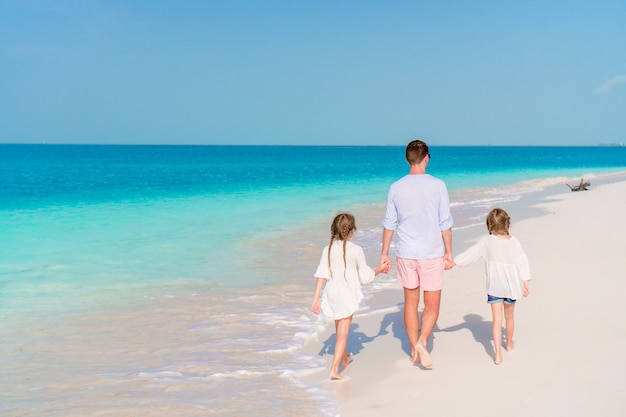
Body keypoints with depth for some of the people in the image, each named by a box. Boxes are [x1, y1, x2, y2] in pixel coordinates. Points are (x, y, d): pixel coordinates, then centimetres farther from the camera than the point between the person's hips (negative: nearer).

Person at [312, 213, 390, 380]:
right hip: (347, 296, -4)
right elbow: (365, 277, -4)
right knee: (343, 333, 0)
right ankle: (334, 369, -8)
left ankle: (344, 358, 44)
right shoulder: (356, 250, -11)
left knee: (339, 330, 23)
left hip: (331, 295, 4)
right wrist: (380, 269, 13)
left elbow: (321, 275, -6)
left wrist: (316, 298, -3)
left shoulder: (328, 250, -3)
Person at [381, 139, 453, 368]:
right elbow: (445, 223, -5)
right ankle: (422, 341, -16)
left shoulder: (396, 188, -1)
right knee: (432, 304, 6)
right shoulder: (438, 185, -7)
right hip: (431, 253, -3)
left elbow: (389, 223, 3)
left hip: (405, 253, 3)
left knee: (410, 302, 14)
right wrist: (449, 252, 5)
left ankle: (414, 350, 20)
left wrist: (384, 253, 11)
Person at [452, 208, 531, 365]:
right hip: (511, 286, 2)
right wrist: (525, 282, 2)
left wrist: (454, 262, -1)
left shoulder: (487, 241, -9)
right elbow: (523, 263, -3)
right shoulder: (515, 242, -4)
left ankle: (498, 354, -11)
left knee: (496, 320, -1)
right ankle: (509, 343, 43)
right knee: (509, 316, 22)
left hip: (494, 287, -2)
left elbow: (470, 254, -8)